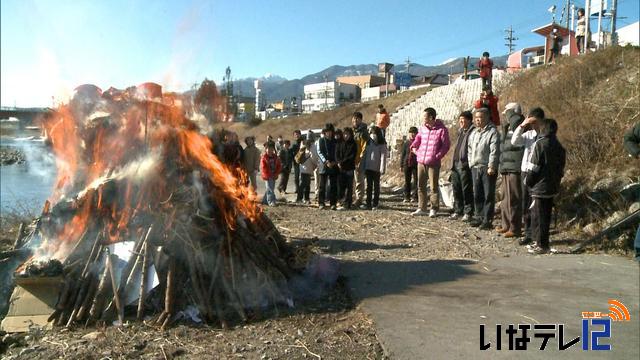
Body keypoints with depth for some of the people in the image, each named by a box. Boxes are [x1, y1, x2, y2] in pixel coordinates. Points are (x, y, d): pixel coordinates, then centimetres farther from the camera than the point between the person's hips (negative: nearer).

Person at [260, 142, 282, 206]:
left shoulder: (275, 157, 9)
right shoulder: (264, 157, -6)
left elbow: (279, 166, 10)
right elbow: (263, 168, -11)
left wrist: (276, 174, -4)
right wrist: (268, 175, -14)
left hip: (274, 176, 6)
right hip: (267, 176, -6)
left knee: (271, 188, 11)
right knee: (270, 189, -9)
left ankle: (265, 200, 25)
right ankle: (271, 201, -8)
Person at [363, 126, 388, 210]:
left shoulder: (382, 144, -5)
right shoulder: (368, 143, 12)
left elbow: (383, 156, -9)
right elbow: (365, 155, 14)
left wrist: (382, 168, -16)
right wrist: (364, 167, 9)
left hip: (376, 168, -5)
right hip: (368, 167, 5)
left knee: (376, 186, 5)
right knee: (369, 185, 7)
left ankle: (375, 204, 10)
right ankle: (368, 204, 10)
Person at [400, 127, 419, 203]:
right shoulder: (406, 143, 8)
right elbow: (403, 154, 10)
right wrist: (401, 165, 8)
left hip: (416, 164, -2)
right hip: (407, 164, 2)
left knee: (416, 180, -1)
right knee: (407, 181, 6)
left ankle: (415, 197, 5)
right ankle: (407, 197, 11)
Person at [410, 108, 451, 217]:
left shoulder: (441, 129, -6)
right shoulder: (423, 128, 10)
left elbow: (446, 145, -5)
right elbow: (418, 139, 25)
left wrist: (437, 156, -13)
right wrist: (414, 147, 7)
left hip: (433, 163, -6)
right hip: (421, 162, 6)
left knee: (434, 186, 0)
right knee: (421, 186, 10)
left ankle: (434, 209, 10)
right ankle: (421, 208, 19)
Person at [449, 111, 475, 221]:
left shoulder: (472, 132, -8)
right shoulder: (461, 132, 20)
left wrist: (466, 162, -21)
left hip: (464, 165, -8)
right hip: (455, 164, 8)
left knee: (466, 190, -4)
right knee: (456, 189, 12)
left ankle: (468, 212, 3)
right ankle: (458, 210, 21)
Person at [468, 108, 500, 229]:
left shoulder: (492, 132, -7)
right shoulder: (473, 133, 17)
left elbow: (494, 151, -13)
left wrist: (491, 166, -18)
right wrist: (471, 163, 14)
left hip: (488, 168, -7)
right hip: (475, 168, 7)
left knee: (488, 195, -2)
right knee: (477, 194, 11)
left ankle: (487, 219, 2)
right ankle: (479, 217, 21)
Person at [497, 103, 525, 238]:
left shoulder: (518, 126, -8)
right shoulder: (507, 127, 19)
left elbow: (516, 121, -34)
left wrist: (509, 112, -13)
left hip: (515, 169, -9)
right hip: (506, 169, 9)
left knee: (513, 199, -5)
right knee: (505, 199, 15)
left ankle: (515, 228, 1)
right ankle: (506, 225, 25)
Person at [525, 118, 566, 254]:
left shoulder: (540, 144, -13)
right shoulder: (559, 146, 8)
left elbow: (534, 167, -14)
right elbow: (561, 168, 11)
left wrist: (528, 181, -4)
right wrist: (556, 181, 19)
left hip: (540, 187, -7)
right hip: (552, 187, 8)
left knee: (539, 216, -1)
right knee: (546, 215, 14)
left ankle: (542, 245, 2)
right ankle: (540, 241, 22)